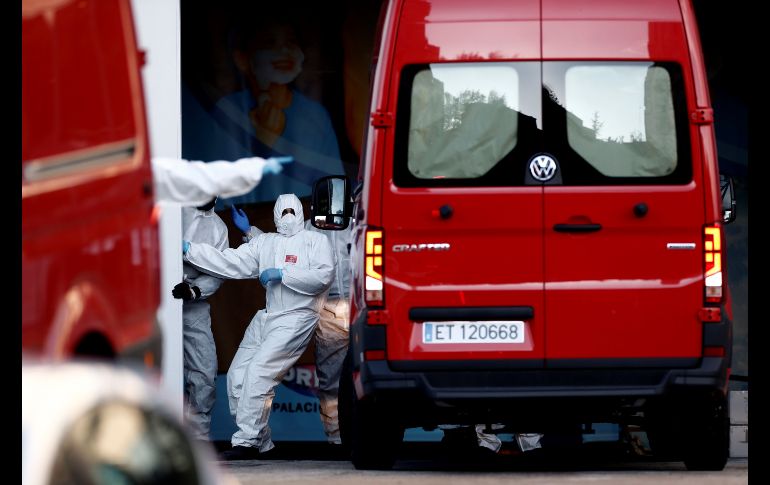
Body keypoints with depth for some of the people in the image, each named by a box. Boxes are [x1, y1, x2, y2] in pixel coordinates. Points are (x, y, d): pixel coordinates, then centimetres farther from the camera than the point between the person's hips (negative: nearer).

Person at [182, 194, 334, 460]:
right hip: (266, 317, 7)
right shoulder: (264, 243, 17)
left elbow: (324, 276, -11)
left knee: (258, 372, -20)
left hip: (296, 318, -7)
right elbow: (231, 263, 9)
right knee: (237, 376, 0)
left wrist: (282, 273, -14)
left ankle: (247, 440, -16)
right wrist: (189, 249, 1)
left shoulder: (315, 241, 3)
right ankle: (260, 443, 8)